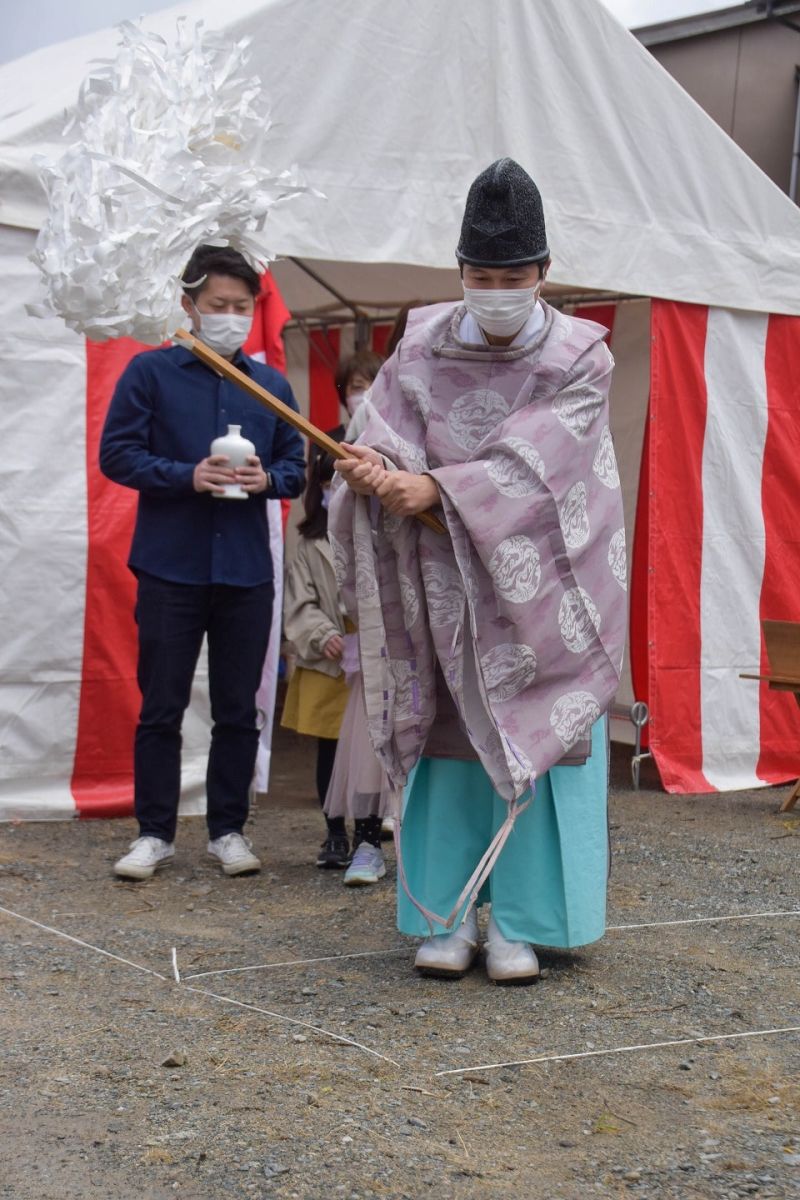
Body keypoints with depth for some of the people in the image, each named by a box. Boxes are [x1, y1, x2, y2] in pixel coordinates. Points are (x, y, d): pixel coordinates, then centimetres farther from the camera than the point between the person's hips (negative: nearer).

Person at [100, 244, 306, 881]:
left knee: (238, 709, 8)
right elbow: (117, 453, -4)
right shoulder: (151, 372, 0)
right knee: (162, 707, 3)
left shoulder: (272, 385, 11)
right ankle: (155, 832, 13)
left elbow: (296, 468, 13)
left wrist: (267, 479, -10)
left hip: (247, 571, 3)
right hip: (170, 566, -3)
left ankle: (228, 829, 19)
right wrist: (189, 476, -17)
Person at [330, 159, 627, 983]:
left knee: (532, 742, -1)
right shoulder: (424, 349, 2)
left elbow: (530, 460, -19)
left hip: (539, 584, -2)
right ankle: (445, 917, 13)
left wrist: (437, 488, -30)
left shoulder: (579, 360, -6)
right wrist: (373, 466, -33)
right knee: (448, 742, 3)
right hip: (446, 584, 2)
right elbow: (391, 427, -10)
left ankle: (520, 924, 8)